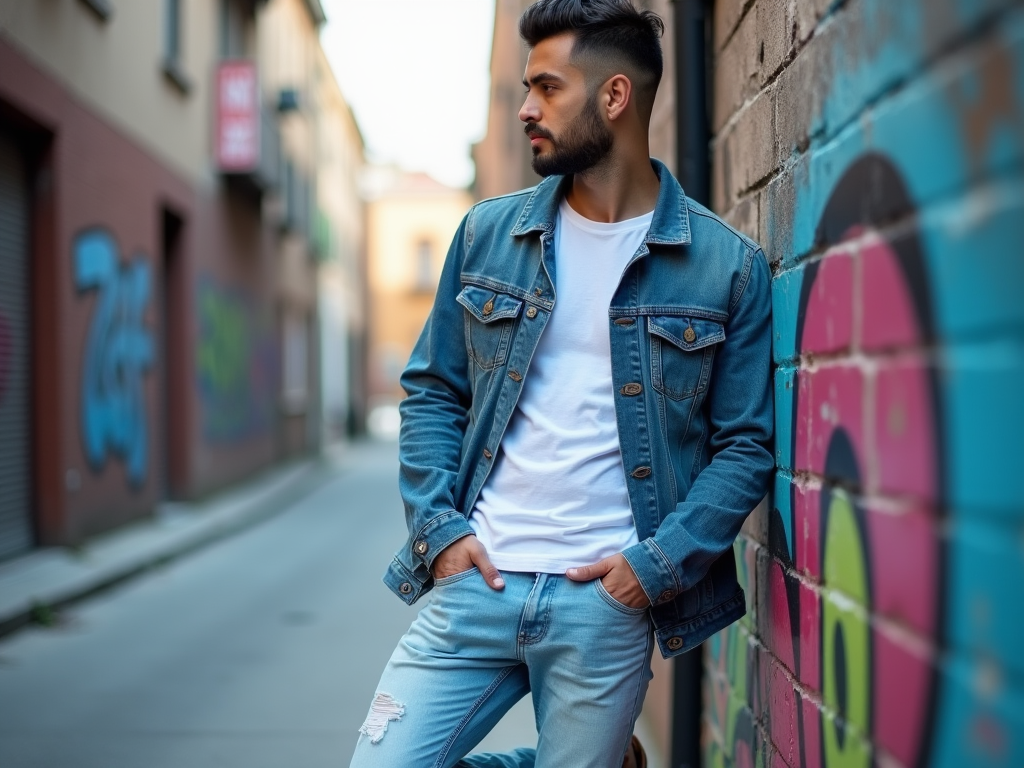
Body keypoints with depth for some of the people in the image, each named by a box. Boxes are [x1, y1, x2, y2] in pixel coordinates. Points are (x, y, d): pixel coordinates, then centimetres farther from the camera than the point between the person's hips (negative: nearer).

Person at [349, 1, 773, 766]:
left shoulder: (728, 265, -2)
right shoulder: (487, 234, 7)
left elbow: (745, 445, -1)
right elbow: (432, 392, 11)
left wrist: (658, 564, -12)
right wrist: (439, 525, -3)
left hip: (607, 602, -3)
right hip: (474, 579, 3)